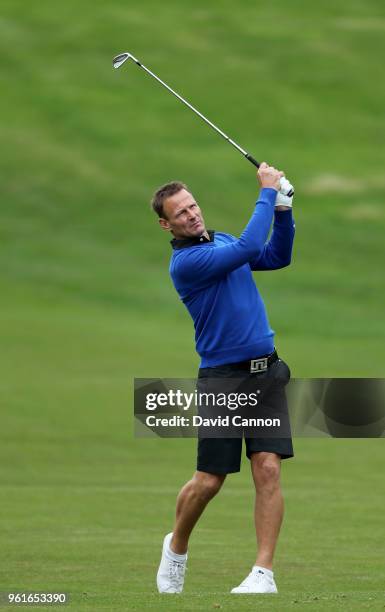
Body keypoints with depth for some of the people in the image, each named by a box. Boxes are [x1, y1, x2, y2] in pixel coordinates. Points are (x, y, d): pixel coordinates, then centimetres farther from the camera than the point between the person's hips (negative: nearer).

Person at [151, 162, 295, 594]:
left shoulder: (221, 240, 11)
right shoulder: (185, 262, -14)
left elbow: (277, 257, 18)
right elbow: (248, 248, -24)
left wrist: (283, 210, 2)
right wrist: (267, 193, -16)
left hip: (266, 371, 5)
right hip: (223, 376, -5)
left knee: (268, 469, -9)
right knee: (209, 481, -2)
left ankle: (263, 573, -11)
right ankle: (176, 547, 28)